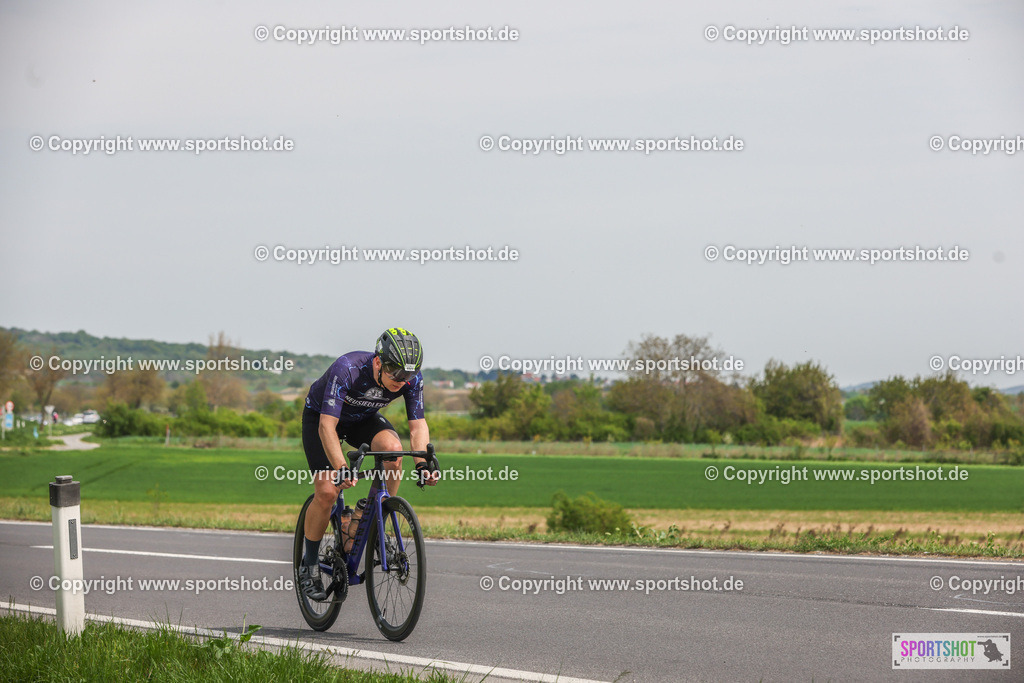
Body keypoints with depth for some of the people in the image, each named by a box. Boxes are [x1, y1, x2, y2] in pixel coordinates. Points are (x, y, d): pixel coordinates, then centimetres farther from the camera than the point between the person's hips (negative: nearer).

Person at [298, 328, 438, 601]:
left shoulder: (412, 379, -26)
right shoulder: (346, 369, -39)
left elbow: (418, 425, -20)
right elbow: (327, 426, -41)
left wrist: (423, 463, -38)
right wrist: (342, 469, -52)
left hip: (364, 418, 3)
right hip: (321, 416, -3)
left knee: (392, 448, -29)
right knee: (327, 492, -17)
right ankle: (309, 565, 5)